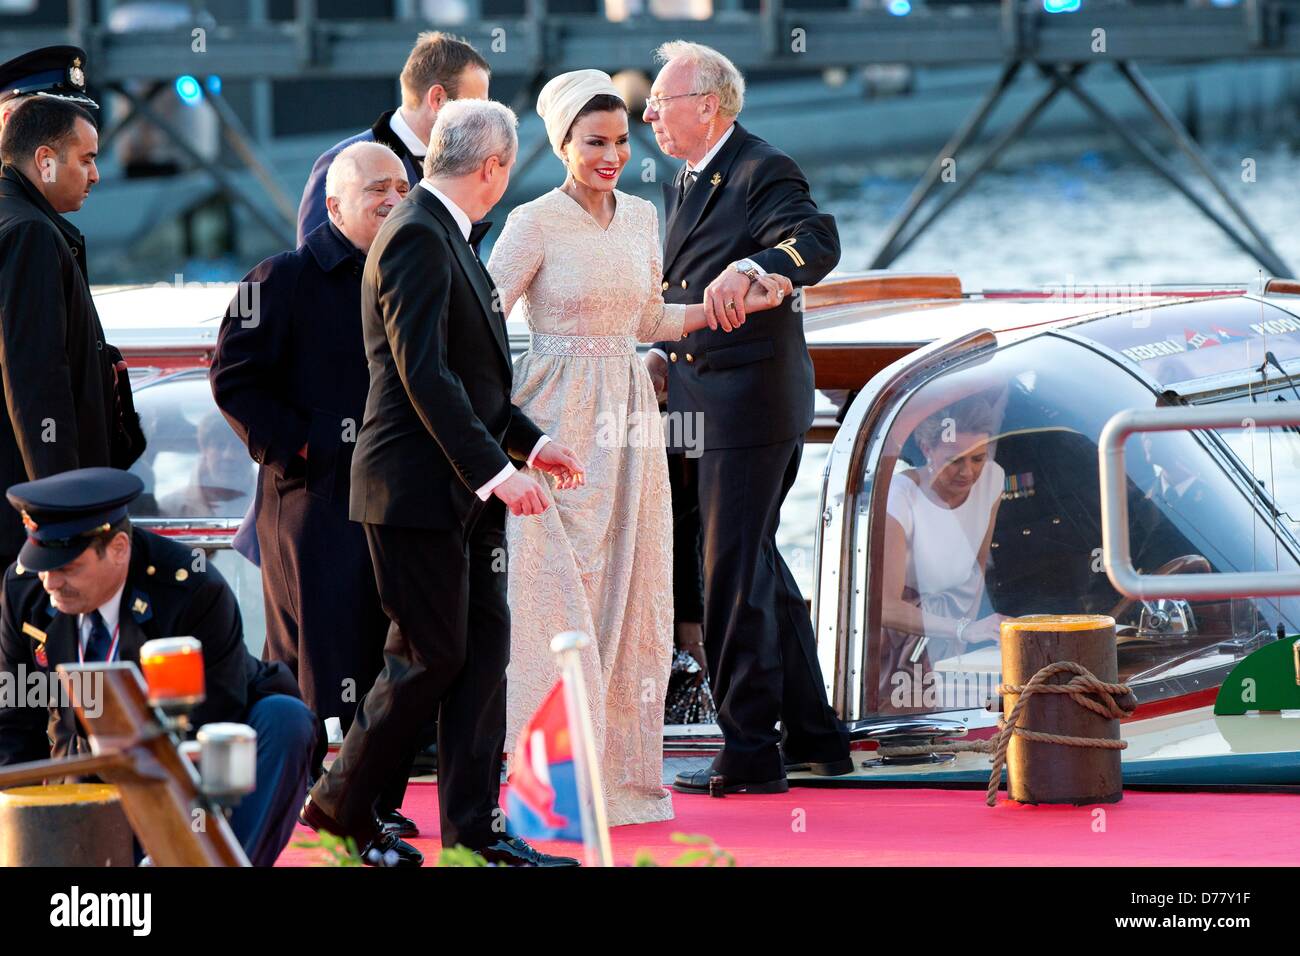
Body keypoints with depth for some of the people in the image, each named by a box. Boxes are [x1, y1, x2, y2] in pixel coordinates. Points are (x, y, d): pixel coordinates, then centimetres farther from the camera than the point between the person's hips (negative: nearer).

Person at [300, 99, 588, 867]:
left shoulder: (447, 236, 16)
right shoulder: (417, 238, -16)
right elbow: (424, 374, -23)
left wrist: (529, 441, 15)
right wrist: (495, 469, -25)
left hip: (465, 490, 10)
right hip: (419, 487, -10)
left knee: (484, 647, 6)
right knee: (430, 655, -4)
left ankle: (474, 824, 8)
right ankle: (341, 802, 11)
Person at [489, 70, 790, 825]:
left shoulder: (642, 217, 10)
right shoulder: (536, 224, -8)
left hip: (628, 422, 6)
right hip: (559, 423, -6)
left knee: (632, 593, 7)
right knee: (560, 596, -5)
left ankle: (624, 772, 14)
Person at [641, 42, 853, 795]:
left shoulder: (763, 172, -12)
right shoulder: (687, 186, 17)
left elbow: (817, 241, -29)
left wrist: (750, 268, -45)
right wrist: (667, 358, 9)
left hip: (750, 402, -10)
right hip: (710, 407, 10)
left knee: (735, 572, -7)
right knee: (758, 566, 16)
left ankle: (751, 753, -2)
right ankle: (814, 736, 25)